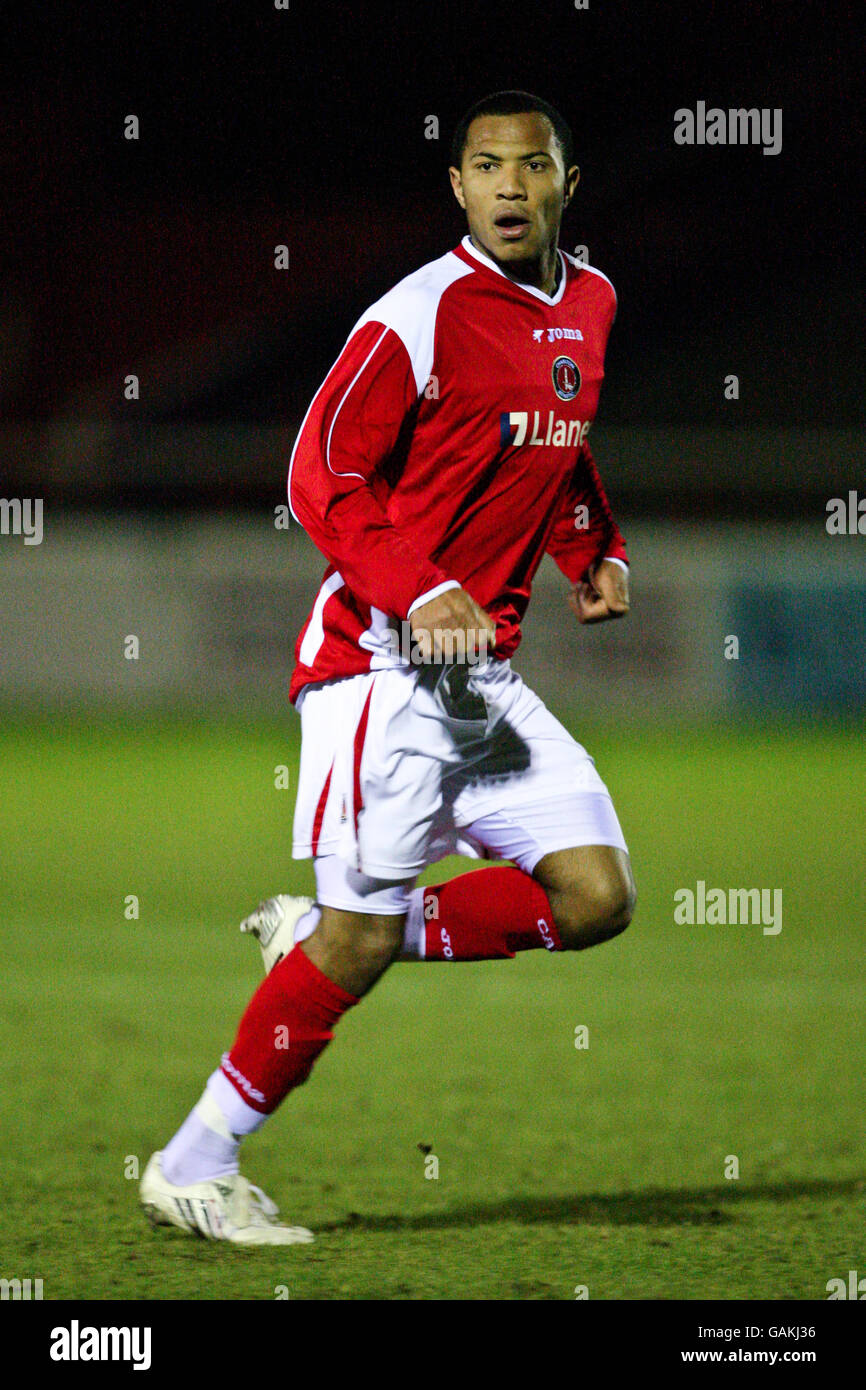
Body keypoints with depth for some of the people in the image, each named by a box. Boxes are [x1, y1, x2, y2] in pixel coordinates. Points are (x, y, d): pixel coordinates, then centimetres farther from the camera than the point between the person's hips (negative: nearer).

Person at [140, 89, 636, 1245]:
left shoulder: (590, 304, 11)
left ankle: (319, 935, 10)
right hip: (383, 658, -8)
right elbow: (323, 476, -13)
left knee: (596, 897, -2)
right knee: (362, 935, -10)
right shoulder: (421, 316, -13)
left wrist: (596, 554, 10)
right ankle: (193, 1169, 2)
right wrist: (421, 595, -23)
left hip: (486, 667, 8)